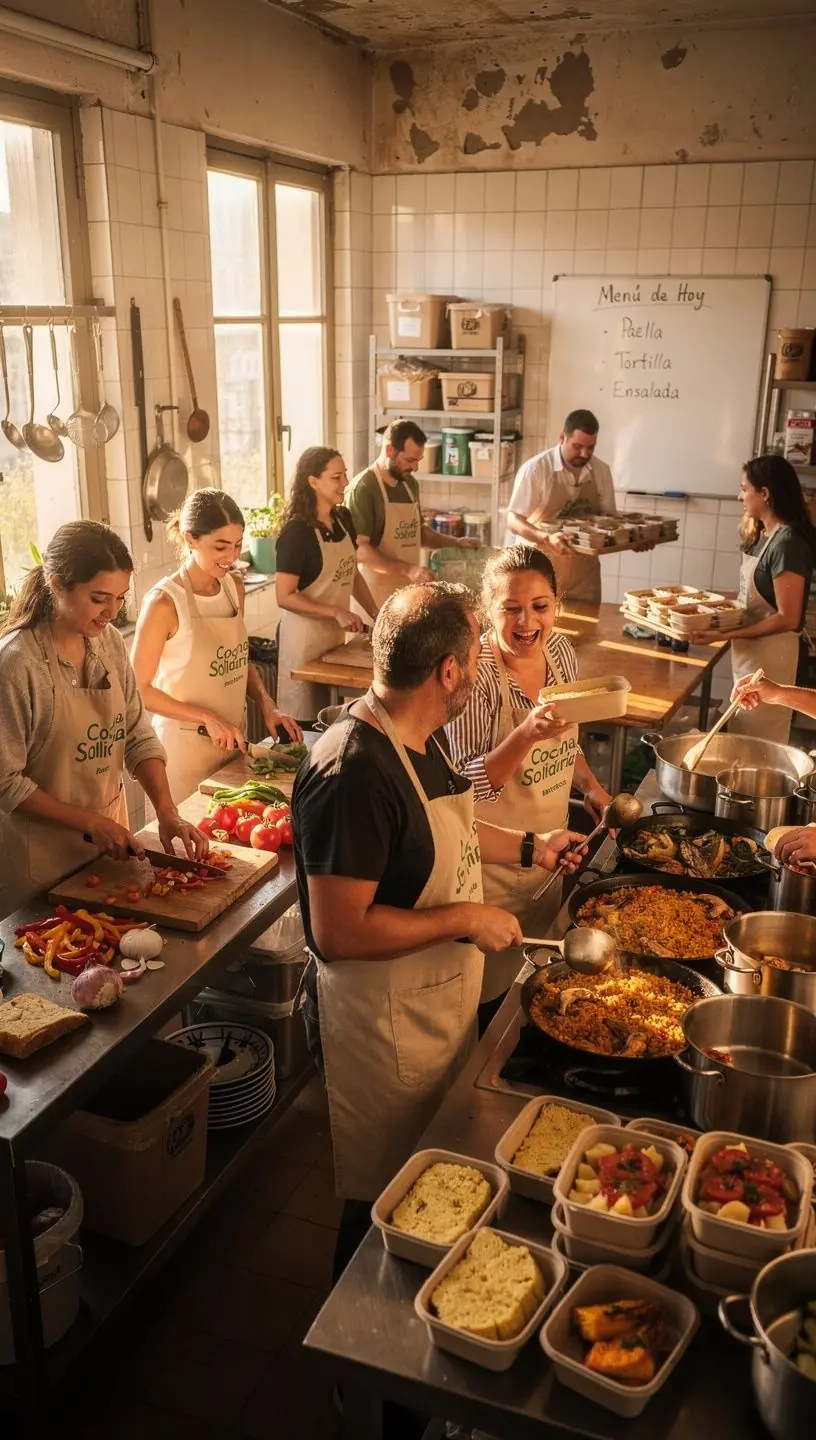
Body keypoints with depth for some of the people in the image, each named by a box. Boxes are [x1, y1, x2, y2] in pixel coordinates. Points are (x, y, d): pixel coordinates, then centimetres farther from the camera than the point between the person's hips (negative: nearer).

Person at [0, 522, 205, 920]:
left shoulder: (109, 641, -1)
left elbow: (138, 735, 1)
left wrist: (167, 813, -10)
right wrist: (90, 821, -19)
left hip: (111, 831, 6)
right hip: (44, 853, -6)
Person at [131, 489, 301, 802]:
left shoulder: (234, 587, 2)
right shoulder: (164, 603, -17)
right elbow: (139, 690, -14)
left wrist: (266, 705, 0)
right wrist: (207, 718, -19)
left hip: (232, 740, 6)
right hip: (185, 744, -6)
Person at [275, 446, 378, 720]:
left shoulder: (343, 519, 4)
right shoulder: (297, 532, -18)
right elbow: (285, 597, -19)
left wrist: (374, 613, 4)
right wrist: (337, 612, -23)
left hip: (336, 634, 7)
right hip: (305, 635, -7)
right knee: (305, 722, 5)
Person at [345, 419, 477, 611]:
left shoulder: (410, 484, 11)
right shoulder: (362, 489, -13)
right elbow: (359, 550, -19)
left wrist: (455, 542, 12)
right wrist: (407, 569, -25)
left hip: (410, 588, 7)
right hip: (378, 591, -7)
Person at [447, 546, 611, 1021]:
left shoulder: (561, 650, -2)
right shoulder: (475, 673, -23)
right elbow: (465, 787, -24)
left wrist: (590, 785, 0)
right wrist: (527, 734, -36)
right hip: (491, 859, -6)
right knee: (491, 995, 9)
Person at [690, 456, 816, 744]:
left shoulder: (788, 544, -19)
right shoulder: (764, 535, 9)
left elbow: (788, 619, -22)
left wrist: (726, 634, -24)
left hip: (769, 656, -9)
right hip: (750, 652, 9)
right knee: (742, 738, 17)